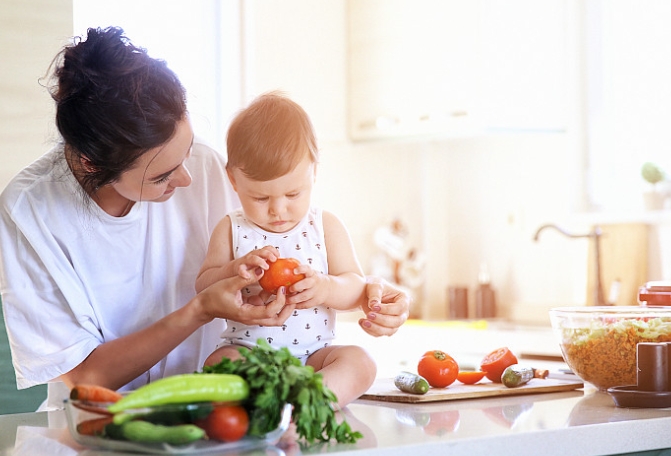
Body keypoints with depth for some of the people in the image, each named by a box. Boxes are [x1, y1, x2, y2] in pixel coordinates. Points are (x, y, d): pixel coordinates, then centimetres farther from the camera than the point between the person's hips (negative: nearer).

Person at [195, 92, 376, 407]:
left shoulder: (326, 227, 4)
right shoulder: (231, 230, 5)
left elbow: (356, 289, 1)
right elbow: (203, 288, 2)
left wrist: (326, 288, -23)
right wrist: (235, 270, -20)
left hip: (313, 354, 1)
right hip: (247, 350, 0)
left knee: (359, 362, -27)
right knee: (219, 362, -30)